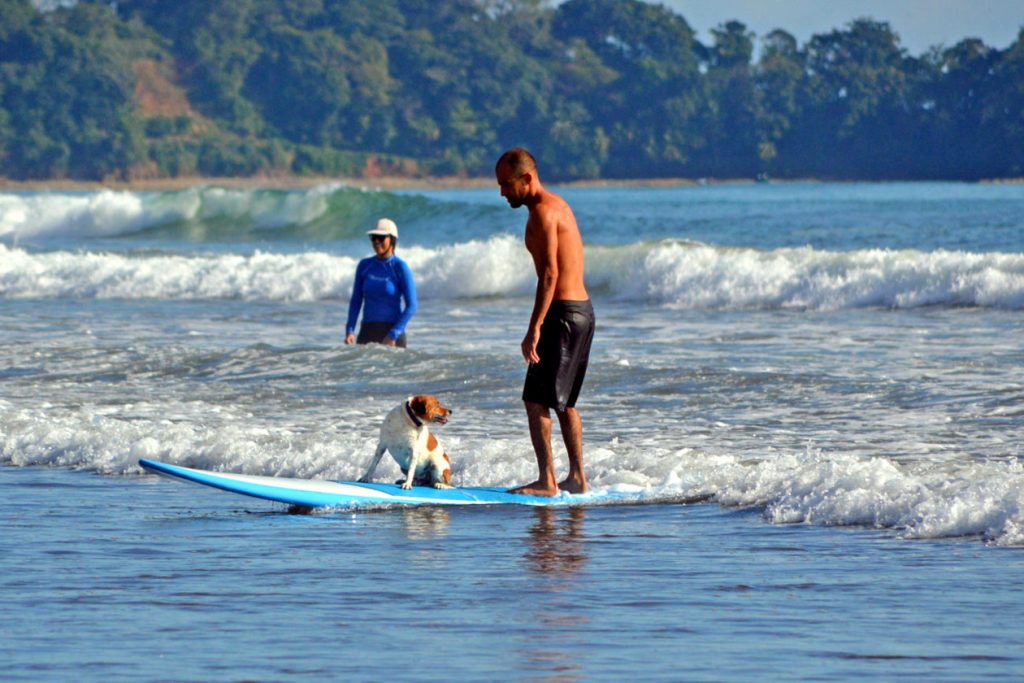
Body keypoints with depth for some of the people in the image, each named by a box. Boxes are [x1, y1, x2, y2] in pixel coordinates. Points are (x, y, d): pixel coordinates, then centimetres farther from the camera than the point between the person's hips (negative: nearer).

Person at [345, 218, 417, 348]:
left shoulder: (400, 267, -6)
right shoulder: (364, 265, 7)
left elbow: (411, 307, -10)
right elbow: (356, 301, 10)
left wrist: (393, 336, -18)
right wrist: (349, 331, -4)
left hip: (393, 331, -3)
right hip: (367, 332, 4)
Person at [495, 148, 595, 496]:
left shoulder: (543, 211, -14)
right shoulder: (558, 205, 17)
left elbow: (550, 274, -21)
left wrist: (534, 329, -24)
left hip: (563, 312, -10)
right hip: (583, 310, 10)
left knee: (536, 400, -8)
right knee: (564, 401, 16)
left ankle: (547, 480, -10)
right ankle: (577, 477, 18)